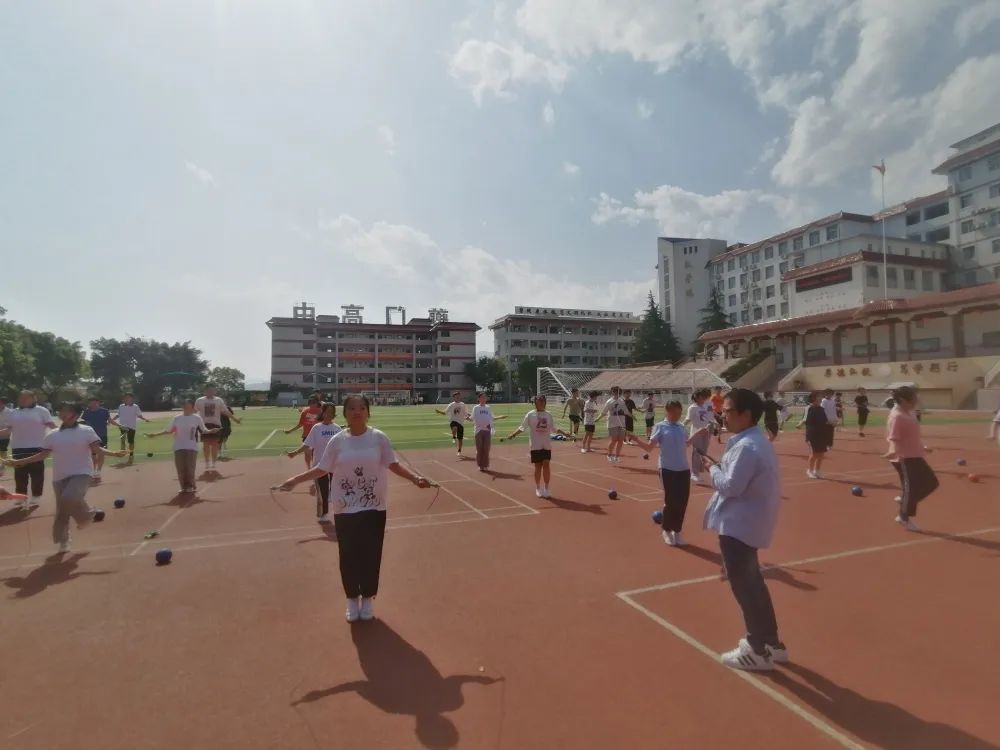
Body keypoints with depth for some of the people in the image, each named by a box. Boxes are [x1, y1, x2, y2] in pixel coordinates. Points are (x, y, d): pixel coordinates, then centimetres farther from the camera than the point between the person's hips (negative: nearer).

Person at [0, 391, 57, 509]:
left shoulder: (41, 411, 0)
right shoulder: (14, 413, 14)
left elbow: (52, 425, -6)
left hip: (36, 447, -5)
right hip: (18, 448, 5)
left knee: (36, 474, 0)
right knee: (20, 475, 10)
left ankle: (36, 497, 8)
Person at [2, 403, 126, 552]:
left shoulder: (86, 431, -3)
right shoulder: (52, 435, 7)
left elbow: (97, 448, -10)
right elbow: (43, 455, 12)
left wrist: (113, 453, -27)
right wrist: (19, 462, 7)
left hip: (81, 473, -4)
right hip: (60, 477, 5)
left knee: (69, 498, -29)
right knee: (61, 510, 9)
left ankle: (84, 515, 2)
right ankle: (63, 541, 25)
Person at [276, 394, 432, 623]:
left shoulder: (379, 438, -6)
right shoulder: (337, 441, -3)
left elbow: (393, 465, -4)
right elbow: (321, 469, 4)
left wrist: (415, 478, -17)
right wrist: (295, 480, -2)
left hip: (374, 507, 0)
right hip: (345, 509, 1)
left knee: (371, 554, 8)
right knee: (348, 555, 10)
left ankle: (368, 598, 30)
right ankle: (352, 599, 31)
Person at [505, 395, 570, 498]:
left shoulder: (548, 415, 6)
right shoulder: (530, 415, -3)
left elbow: (554, 429, 15)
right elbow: (522, 428, -4)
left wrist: (564, 434, 10)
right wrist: (513, 435, -16)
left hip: (546, 445, 2)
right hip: (535, 445, -2)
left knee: (546, 465, -2)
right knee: (538, 466, 4)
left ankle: (546, 488, 9)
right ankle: (538, 489, 19)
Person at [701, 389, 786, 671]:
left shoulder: (746, 446, -23)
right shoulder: (758, 441, 11)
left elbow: (730, 486, -25)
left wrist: (713, 469, -9)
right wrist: (722, 468, 8)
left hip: (738, 525, -11)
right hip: (748, 523, 11)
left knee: (743, 585, 3)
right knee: (752, 583, 22)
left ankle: (758, 651, 17)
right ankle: (771, 642, 35)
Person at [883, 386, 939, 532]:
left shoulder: (909, 413, 12)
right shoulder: (897, 416, -20)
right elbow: (893, 438, -26)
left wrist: (922, 447, 32)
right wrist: (893, 451, -43)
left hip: (915, 456, 10)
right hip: (904, 458, -10)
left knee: (931, 482, 14)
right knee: (911, 487, -5)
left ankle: (905, 500, 24)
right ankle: (904, 518, 9)